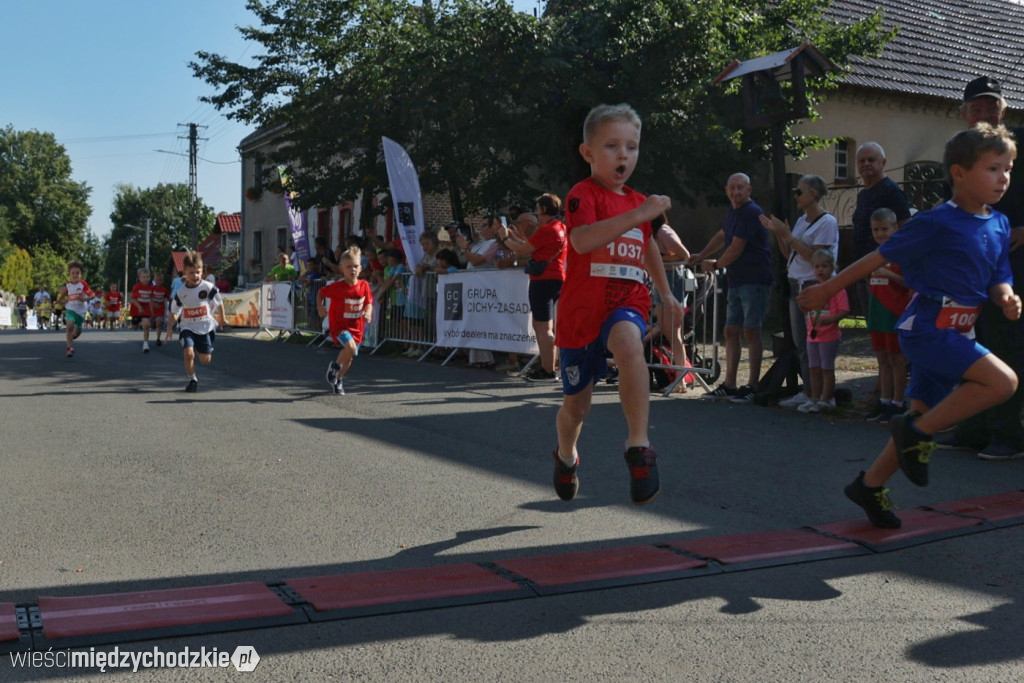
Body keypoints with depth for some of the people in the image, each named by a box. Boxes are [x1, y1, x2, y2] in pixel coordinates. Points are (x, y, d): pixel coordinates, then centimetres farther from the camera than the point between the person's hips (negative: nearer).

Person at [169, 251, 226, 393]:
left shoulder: (208, 287, -9)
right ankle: (192, 379, 1)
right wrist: (172, 321, -9)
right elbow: (175, 312, 6)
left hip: (206, 327, 0)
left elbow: (219, 303, 6)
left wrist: (222, 319, 15)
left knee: (205, 360, 3)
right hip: (188, 328, 0)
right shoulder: (181, 292, -3)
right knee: (188, 353, -22)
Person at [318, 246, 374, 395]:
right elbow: (320, 293, 0)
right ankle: (334, 366, 0)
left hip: (356, 327, 4)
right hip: (339, 325, -4)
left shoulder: (364, 285, -8)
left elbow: (369, 303, 4)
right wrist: (320, 307, -12)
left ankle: (338, 380, 43)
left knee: (350, 356, 15)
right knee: (351, 347, -30)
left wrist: (368, 313, -15)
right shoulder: (336, 287, -17)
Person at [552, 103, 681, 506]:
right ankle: (566, 457, 45)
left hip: (627, 305, 2)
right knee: (576, 404, 12)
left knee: (627, 342, -37)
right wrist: (638, 215, -38)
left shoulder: (638, 202, 12)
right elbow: (582, 240, -31)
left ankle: (639, 447, -35)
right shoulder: (583, 195, -9)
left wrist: (666, 293, 37)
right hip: (582, 310, -2)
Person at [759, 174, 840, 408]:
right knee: (800, 343, 9)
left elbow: (814, 255, -18)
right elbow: (789, 255, 17)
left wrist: (787, 235, -15)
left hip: (815, 286, -8)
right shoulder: (801, 221, 16)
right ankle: (807, 391, 15)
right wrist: (777, 234, 5)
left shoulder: (827, 222, -8)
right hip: (796, 286, 8)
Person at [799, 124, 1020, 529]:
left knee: (925, 416, 10)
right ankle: (916, 432, -9)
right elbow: (880, 257, -8)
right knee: (1003, 381, -21)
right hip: (927, 326, -8)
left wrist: (1006, 298, -10)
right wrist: (827, 290, -4)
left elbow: (997, 281, 15)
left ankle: (869, 485, 23)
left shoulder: (999, 226, 9)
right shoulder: (937, 223, -13)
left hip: (953, 334, 8)